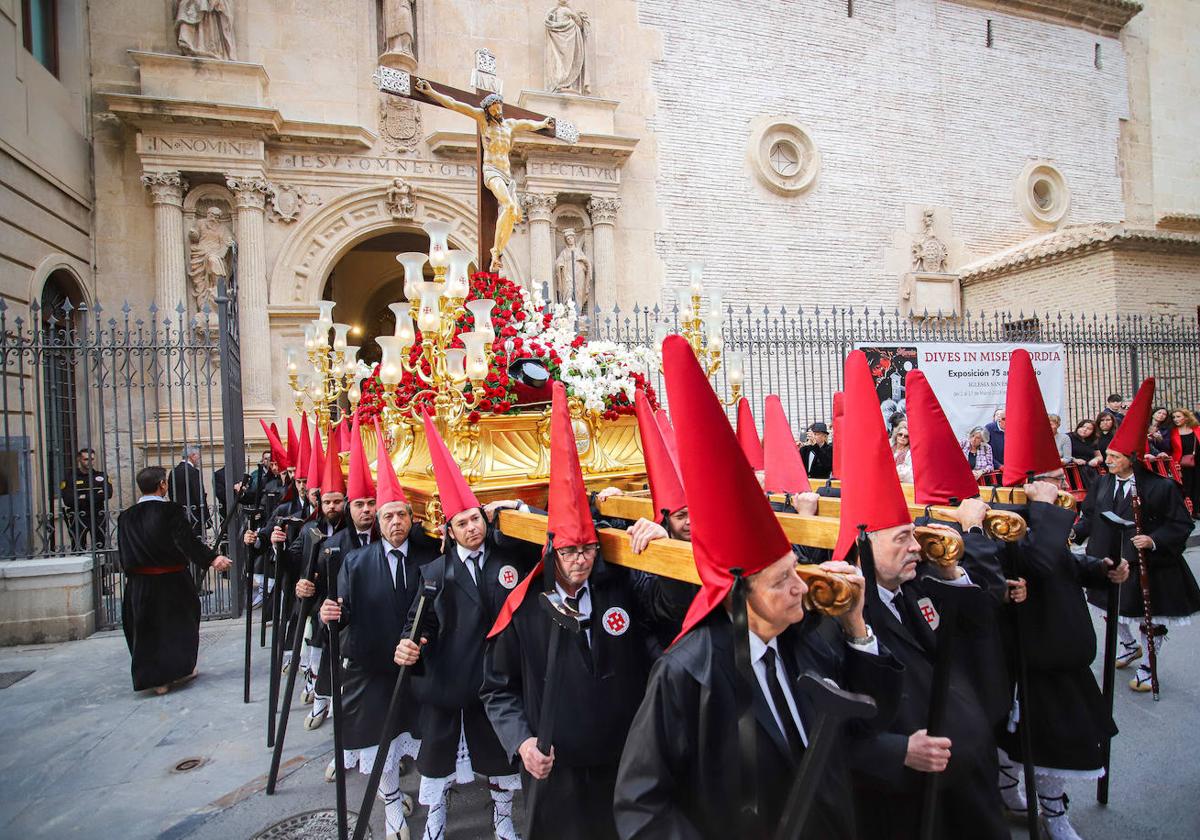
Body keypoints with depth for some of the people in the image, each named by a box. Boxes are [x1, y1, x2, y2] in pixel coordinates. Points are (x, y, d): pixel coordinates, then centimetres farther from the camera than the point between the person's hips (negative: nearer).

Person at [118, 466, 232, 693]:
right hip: (172, 582, -3)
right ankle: (178, 670, 27)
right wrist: (212, 559, -29)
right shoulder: (171, 511, -14)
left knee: (146, 629, 13)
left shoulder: (126, 517, 1)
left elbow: (124, 556, 7)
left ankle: (156, 679, 16)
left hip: (140, 585, 3)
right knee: (179, 624, 15)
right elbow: (188, 541, -25)